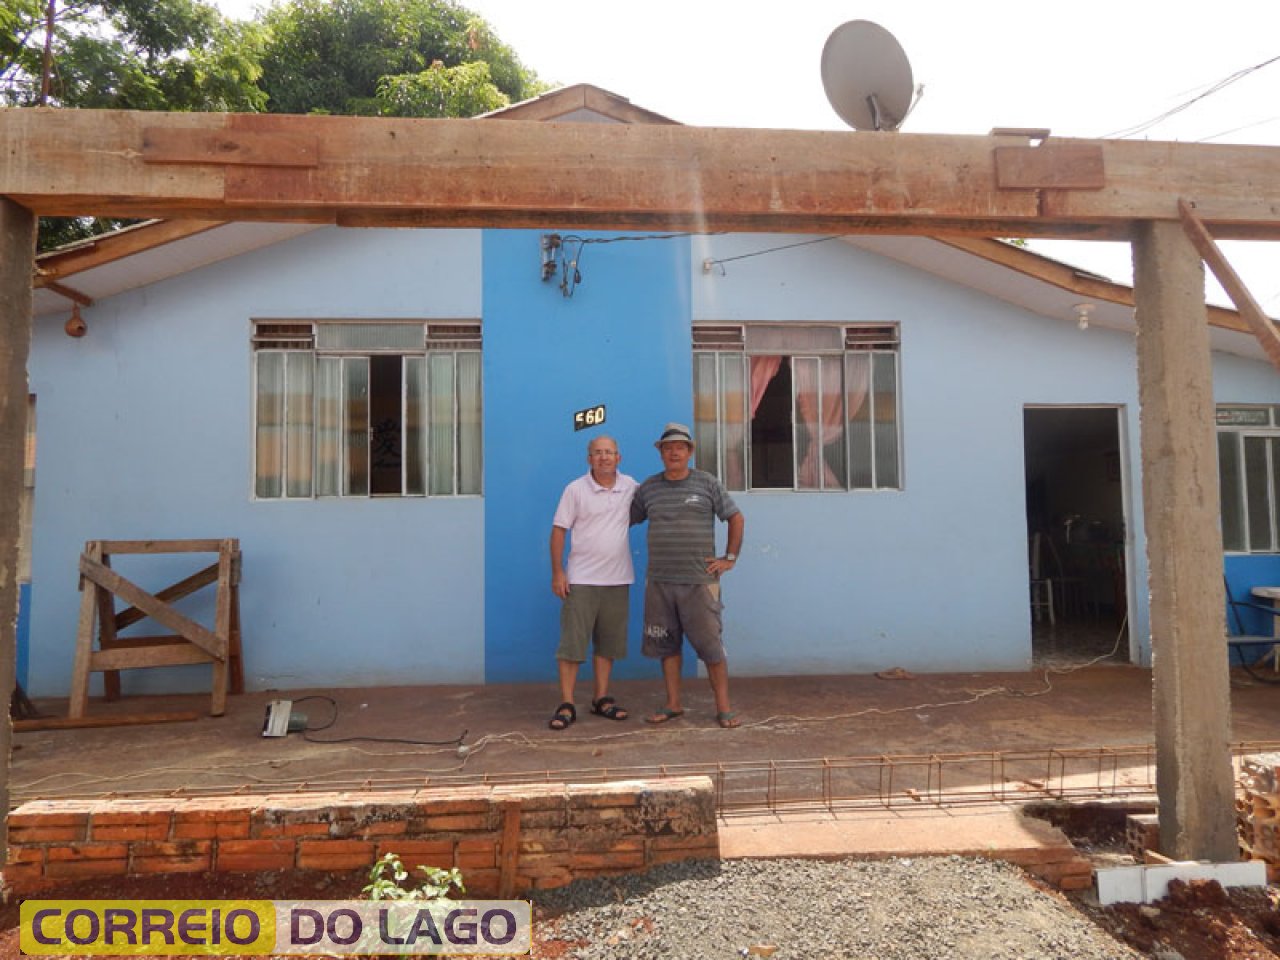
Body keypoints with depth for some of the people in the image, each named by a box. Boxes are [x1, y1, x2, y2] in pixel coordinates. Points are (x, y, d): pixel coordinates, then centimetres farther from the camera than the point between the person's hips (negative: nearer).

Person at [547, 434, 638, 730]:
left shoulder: (630, 486, 4)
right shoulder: (575, 489, -5)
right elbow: (558, 530, -4)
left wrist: (620, 524, 3)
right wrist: (557, 573, -8)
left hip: (617, 580, 4)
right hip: (581, 580, -3)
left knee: (608, 642, 11)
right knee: (572, 642, -2)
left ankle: (601, 698, 23)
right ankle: (566, 704, 4)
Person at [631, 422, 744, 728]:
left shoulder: (707, 484, 2)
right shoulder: (648, 487, 9)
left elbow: (736, 519, 6)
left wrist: (730, 559, 2)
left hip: (699, 581, -3)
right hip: (660, 582, 3)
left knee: (710, 645, -1)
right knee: (667, 645, 9)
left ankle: (723, 707, 9)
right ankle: (673, 704, 21)